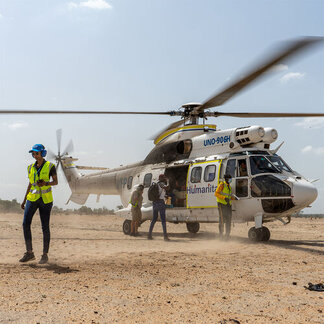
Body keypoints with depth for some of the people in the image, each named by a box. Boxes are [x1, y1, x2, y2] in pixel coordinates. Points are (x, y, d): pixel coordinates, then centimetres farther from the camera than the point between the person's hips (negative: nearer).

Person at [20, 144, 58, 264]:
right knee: (25, 224, -8)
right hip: (32, 198, 4)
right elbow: (30, 184, 16)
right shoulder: (31, 167, 10)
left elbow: (55, 182, -4)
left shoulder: (50, 166, -3)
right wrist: (24, 200, 13)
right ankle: (29, 253, 1)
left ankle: (45, 255, 9)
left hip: (45, 199, -4)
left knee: (45, 227, -1)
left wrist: (45, 183, -24)